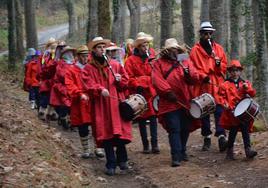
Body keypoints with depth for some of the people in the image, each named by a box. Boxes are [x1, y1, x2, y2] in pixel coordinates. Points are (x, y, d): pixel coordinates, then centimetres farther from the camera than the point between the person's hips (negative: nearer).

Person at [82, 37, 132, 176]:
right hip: (101, 106, -2)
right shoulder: (89, 68, 4)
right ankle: (111, 164, 4)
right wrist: (100, 90, -25)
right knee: (106, 133, -3)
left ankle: (122, 159, 16)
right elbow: (88, 85, -9)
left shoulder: (115, 64, 12)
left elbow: (126, 80, 15)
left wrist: (120, 80, -7)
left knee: (120, 131, -4)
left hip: (117, 103, 2)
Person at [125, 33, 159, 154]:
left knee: (153, 118, -6)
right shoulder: (131, 60, -1)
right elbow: (129, 78, -5)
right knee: (142, 120, 5)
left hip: (152, 92, 2)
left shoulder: (153, 57, 10)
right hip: (139, 94, -1)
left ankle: (154, 144, -6)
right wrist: (137, 86, -16)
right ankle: (145, 145, 12)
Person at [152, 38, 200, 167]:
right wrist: (168, 91, -19)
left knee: (185, 128, 11)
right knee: (174, 129, -10)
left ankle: (182, 151, 29)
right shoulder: (159, 63, 4)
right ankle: (176, 156, -11)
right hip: (169, 102, -4)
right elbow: (156, 79, -10)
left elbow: (195, 79, 3)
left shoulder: (185, 61, 12)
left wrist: (188, 73, -18)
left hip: (185, 102, 4)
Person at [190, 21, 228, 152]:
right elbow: (193, 68, -2)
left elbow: (225, 65, 12)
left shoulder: (218, 48, 13)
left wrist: (219, 64, -10)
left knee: (219, 111, -10)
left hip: (217, 84, 1)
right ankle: (207, 138, 12)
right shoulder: (196, 50, 4)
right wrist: (204, 77, -14)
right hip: (202, 86, -1)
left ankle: (221, 136, -15)